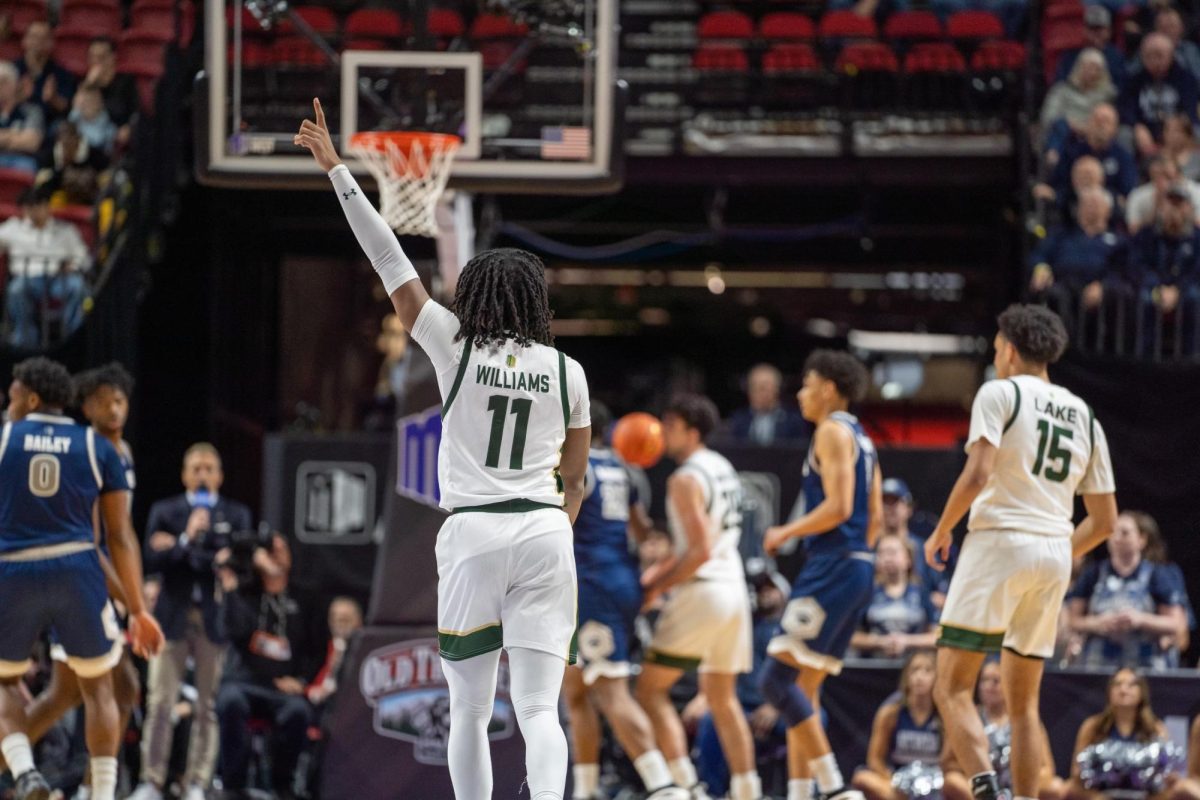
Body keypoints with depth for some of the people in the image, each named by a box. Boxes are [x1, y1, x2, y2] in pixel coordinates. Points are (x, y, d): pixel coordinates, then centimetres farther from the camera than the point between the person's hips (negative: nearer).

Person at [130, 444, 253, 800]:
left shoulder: (236, 515, 9)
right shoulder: (164, 512, 10)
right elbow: (152, 561, -2)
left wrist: (179, 549, -6)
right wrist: (187, 538, -15)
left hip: (215, 619, 0)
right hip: (173, 617, 0)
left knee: (209, 706, -1)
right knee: (160, 703, -6)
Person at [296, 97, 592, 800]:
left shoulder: (457, 350, 0)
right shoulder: (566, 371, 7)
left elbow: (393, 266, 1)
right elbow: (576, 481, 14)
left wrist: (338, 172, 4)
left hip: (472, 533, -1)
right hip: (545, 533, 1)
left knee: (469, 712, 10)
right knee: (539, 710, -3)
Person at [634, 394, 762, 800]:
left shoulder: (685, 479, -14)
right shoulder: (722, 469, 14)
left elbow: (701, 551, -20)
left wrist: (658, 587, -11)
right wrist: (663, 570, 18)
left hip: (701, 592, -9)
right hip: (734, 587, 9)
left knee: (650, 690, -3)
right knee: (722, 698, 16)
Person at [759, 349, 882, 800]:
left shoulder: (833, 432, -8)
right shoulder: (862, 440, 21)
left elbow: (838, 506, -18)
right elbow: (876, 518, 21)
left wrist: (785, 533, -8)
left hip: (832, 569, -10)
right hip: (857, 568, 10)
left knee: (777, 679, -12)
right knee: (804, 688, 11)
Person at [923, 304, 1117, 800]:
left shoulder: (1000, 393, -1)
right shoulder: (1084, 416, 17)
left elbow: (977, 476, -15)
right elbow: (1104, 521, 16)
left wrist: (941, 533, -2)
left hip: (1000, 541, -6)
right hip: (1056, 554, 6)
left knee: (952, 688, -7)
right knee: (1023, 701, 14)